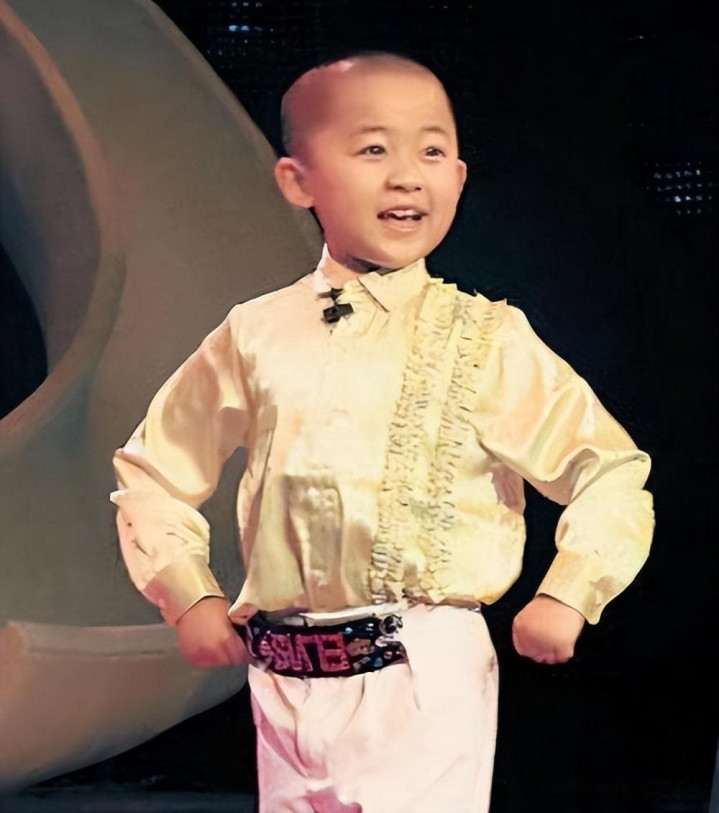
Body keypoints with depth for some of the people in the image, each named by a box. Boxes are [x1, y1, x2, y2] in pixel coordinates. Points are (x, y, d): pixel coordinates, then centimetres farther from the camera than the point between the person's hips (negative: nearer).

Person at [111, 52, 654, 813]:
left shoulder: (486, 342, -3)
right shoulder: (256, 336, 3)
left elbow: (612, 471, 0)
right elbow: (152, 466, 14)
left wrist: (567, 595, -10)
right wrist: (189, 595, 5)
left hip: (428, 681, -3)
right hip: (286, 684, 3)